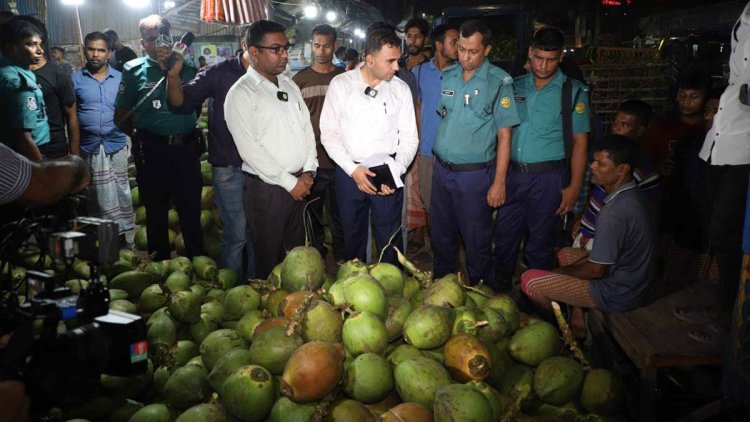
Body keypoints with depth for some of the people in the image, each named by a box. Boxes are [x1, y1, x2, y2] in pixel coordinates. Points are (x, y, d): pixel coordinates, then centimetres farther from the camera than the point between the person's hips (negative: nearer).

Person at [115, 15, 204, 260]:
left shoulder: (186, 67, 6)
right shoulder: (134, 71, 2)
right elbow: (121, 117, 6)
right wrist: (140, 137, 2)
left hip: (186, 148, 1)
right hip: (151, 151, -1)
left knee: (191, 209, 9)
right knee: (156, 212, 12)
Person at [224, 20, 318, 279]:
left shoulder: (289, 86, 11)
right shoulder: (241, 94, -10)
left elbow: (307, 128, 13)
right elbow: (249, 149, -16)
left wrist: (308, 171, 1)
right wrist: (289, 182, -14)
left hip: (299, 183, 6)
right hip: (266, 187, -6)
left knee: (298, 249, 16)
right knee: (270, 256, 6)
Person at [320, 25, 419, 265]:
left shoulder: (400, 89, 0)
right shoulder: (340, 85, -3)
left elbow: (409, 138, 3)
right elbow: (328, 134, -2)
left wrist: (395, 172, -12)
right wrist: (352, 169, -12)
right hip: (349, 172, 0)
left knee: (390, 240, 8)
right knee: (353, 236, 15)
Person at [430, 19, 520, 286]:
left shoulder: (499, 82, -9)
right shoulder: (448, 76, 6)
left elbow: (504, 135, -11)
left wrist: (499, 182, -14)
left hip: (474, 173, -5)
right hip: (441, 169, 5)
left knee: (476, 240, 5)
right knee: (441, 234, 17)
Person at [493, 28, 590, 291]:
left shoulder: (573, 92, -2)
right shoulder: (515, 87, 9)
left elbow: (580, 142, -4)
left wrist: (574, 187, -10)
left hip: (548, 178, -3)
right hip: (512, 173, 4)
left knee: (539, 243, 7)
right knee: (504, 237, 11)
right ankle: (499, 290, 30)